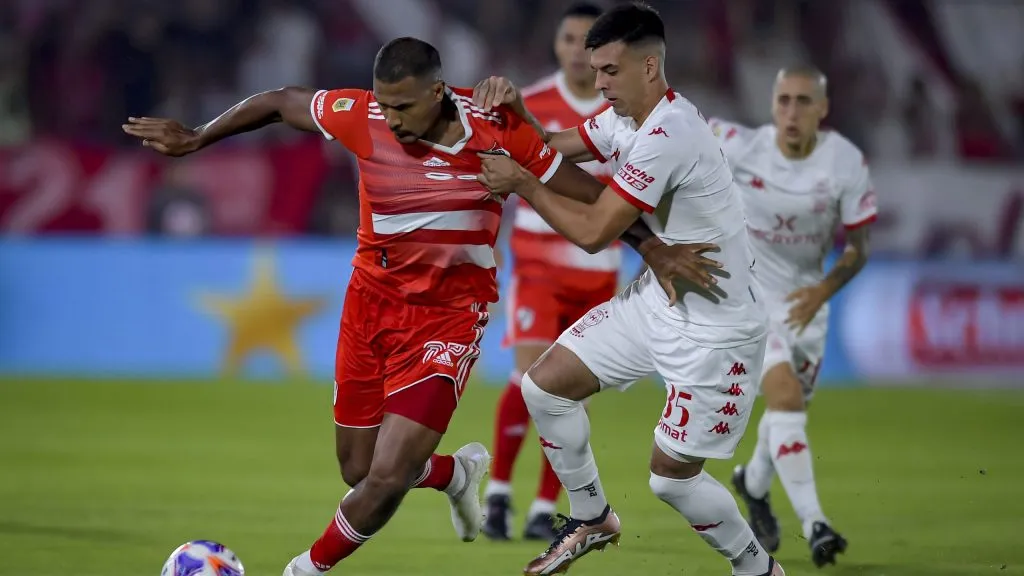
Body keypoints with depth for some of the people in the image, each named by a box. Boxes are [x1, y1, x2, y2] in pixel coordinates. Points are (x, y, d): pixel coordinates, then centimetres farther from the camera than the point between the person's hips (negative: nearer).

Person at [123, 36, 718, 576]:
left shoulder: (496, 131, -18)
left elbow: (586, 193, -6)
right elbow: (280, 102, 3)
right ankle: (458, 473, 42)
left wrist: (653, 248, -11)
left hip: (449, 314, -3)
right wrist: (195, 139, 8)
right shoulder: (362, 117, -15)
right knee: (359, 471, 10)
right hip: (371, 302, 3)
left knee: (388, 476, -12)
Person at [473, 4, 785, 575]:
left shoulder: (666, 137, -29)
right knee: (545, 384, 4)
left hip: (717, 329, -9)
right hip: (659, 299, 9)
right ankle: (591, 518, 24)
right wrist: (514, 108, -7)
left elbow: (593, 231, -26)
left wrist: (521, 183, -16)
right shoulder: (627, 117, 1)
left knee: (672, 475, -4)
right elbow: (553, 147, 13)